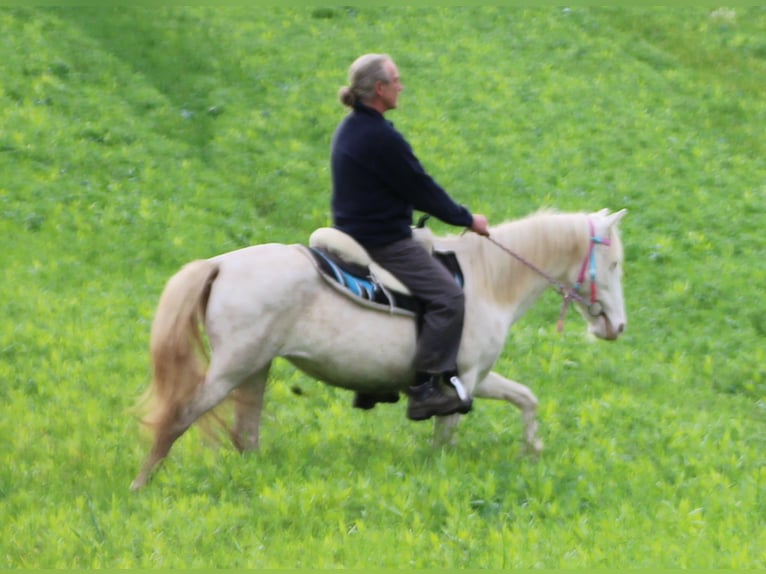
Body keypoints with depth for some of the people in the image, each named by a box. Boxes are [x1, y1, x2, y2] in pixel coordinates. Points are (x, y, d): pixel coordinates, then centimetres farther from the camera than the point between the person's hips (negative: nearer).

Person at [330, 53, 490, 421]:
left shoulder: (349, 129, 11)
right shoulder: (381, 138, -21)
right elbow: (421, 189, -14)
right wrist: (466, 219, 0)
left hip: (354, 234, 11)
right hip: (384, 242, -11)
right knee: (449, 299, -13)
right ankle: (425, 389, -17)